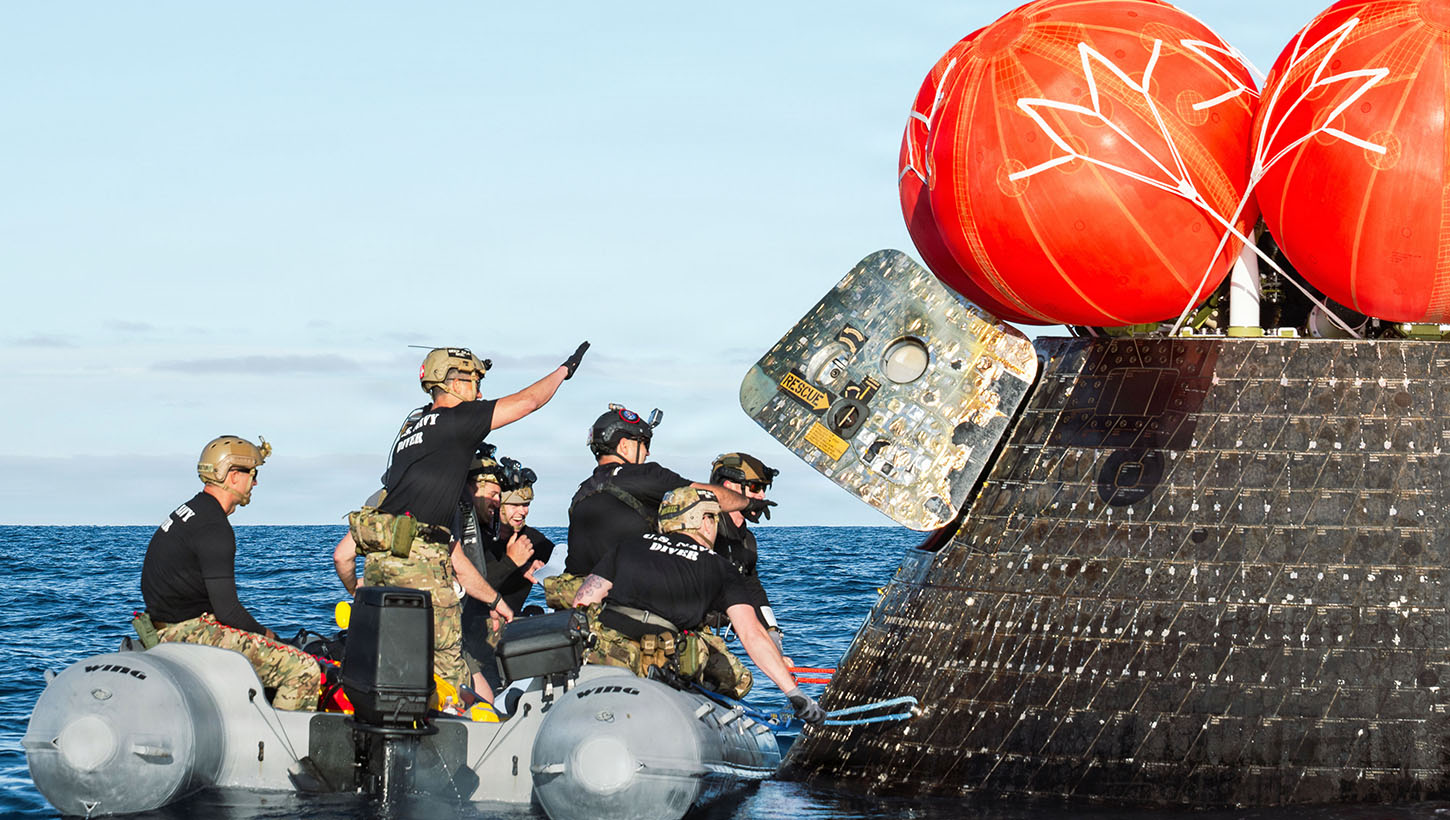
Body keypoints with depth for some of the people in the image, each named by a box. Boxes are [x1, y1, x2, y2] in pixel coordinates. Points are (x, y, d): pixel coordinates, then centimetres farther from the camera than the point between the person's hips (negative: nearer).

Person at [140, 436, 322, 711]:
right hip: (189, 631, -11)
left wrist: (258, 632, 14)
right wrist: (264, 634, -3)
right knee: (304, 670, -19)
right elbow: (227, 608, -20)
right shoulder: (213, 528, -17)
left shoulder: (187, 513, 15)